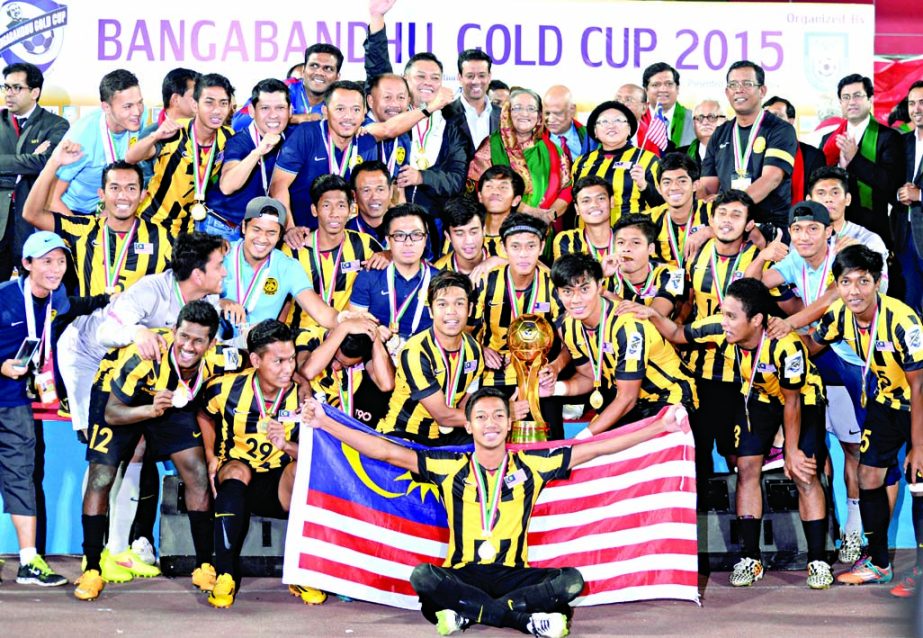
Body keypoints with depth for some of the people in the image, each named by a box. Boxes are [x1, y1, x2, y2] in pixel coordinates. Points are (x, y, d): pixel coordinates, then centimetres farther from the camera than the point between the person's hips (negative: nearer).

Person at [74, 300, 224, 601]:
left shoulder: (216, 361, -25)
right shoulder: (144, 356, -39)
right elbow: (112, 413, -32)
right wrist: (150, 410, -49)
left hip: (172, 398, 4)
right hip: (115, 394, -3)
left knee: (198, 474, -9)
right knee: (100, 478, -15)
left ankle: (204, 566, 2)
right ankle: (92, 571, -3)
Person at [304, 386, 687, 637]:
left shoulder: (532, 466, 4)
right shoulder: (449, 469, 2)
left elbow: (598, 448, 4)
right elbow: (385, 451, -2)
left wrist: (662, 426, 2)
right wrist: (324, 423, -8)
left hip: (513, 575, 1)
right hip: (462, 575, -1)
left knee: (571, 581, -26)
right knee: (422, 577, -33)